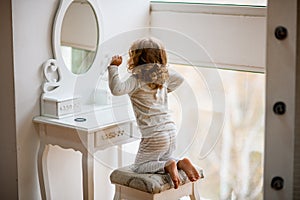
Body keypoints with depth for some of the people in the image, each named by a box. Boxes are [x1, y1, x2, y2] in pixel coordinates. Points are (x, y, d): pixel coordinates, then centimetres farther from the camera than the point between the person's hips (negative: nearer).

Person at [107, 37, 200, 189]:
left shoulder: (137, 79, -12)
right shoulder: (164, 74, 11)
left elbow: (117, 89, -28)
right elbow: (179, 79, 30)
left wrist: (113, 66, -17)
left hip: (153, 136, -7)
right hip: (171, 131, 7)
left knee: (138, 167, 7)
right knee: (163, 159, 30)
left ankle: (168, 166, -16)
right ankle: (181, 163, 1)